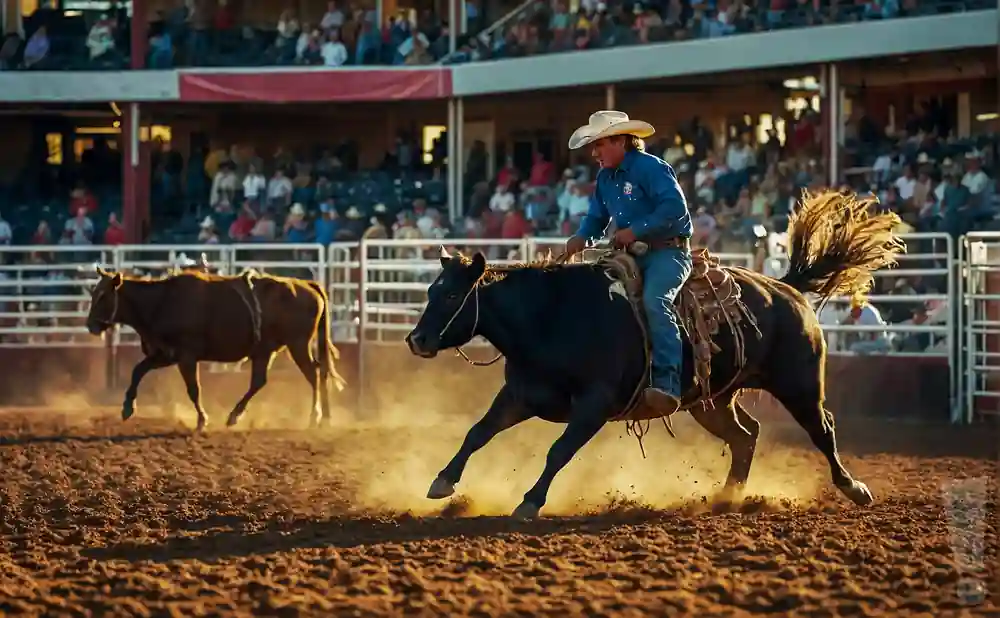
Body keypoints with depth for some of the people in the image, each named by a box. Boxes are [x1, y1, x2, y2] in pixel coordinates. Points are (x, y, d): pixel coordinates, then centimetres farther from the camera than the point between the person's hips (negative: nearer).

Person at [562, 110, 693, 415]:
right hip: (630, 254, 9)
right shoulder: (605, 178, 14)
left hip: (667, 252, -9)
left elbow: (675, 208, -22)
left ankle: (667, 383, -38)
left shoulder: (651, 168, -12)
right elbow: (596, 218, 20)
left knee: (654, 301, -33)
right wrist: (582, 237, -3)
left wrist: (635, 230, -24)